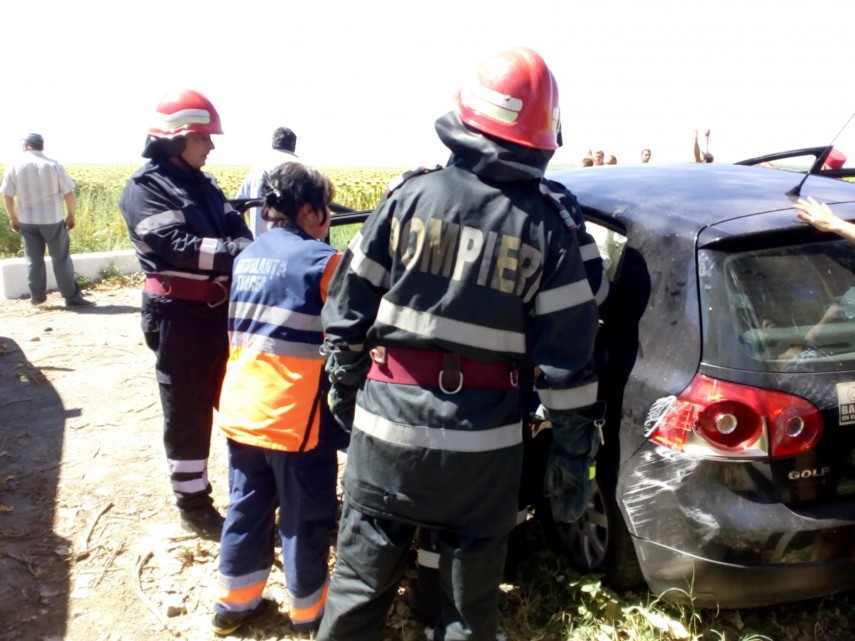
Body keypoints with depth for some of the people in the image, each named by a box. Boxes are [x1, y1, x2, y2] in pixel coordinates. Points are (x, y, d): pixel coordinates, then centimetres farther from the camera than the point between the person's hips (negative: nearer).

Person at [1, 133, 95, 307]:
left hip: (27, 220, 3)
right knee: (61, 258, 2)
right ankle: (72, 297, 2)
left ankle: (37, 296, 20)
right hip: (52, 219, -2)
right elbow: (68, 193, -8)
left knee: (33, 259, 13)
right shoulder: (53, 165, -8)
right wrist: (71, 215, 4)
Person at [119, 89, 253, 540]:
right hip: (179, 315, -7)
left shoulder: (203, 184, 14)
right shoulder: (145, 186, -8)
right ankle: (192, 503, 21)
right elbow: (179, 245, -21)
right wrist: (239, 250, -31)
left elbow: (236, 231, 5)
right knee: (187, 412, 6)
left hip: (221, 309, 7)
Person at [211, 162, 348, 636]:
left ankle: (235, 601, 33)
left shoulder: (246, 258, 10)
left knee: (246, 508, 20)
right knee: (305, 520, 10)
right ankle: (309, 611, 26)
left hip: (240, 410, 7)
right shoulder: (322, 261, -11)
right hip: (294, 417, -7)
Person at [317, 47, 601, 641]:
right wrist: (573, 441, 6)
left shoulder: (411, 192, -3)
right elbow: (567, 349, -3)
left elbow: (350, 304, 0)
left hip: (388, 416, 1)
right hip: (483, 438, 0)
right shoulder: (545, 225, -5)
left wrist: (344, 384, 12)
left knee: (360, 579, 16)